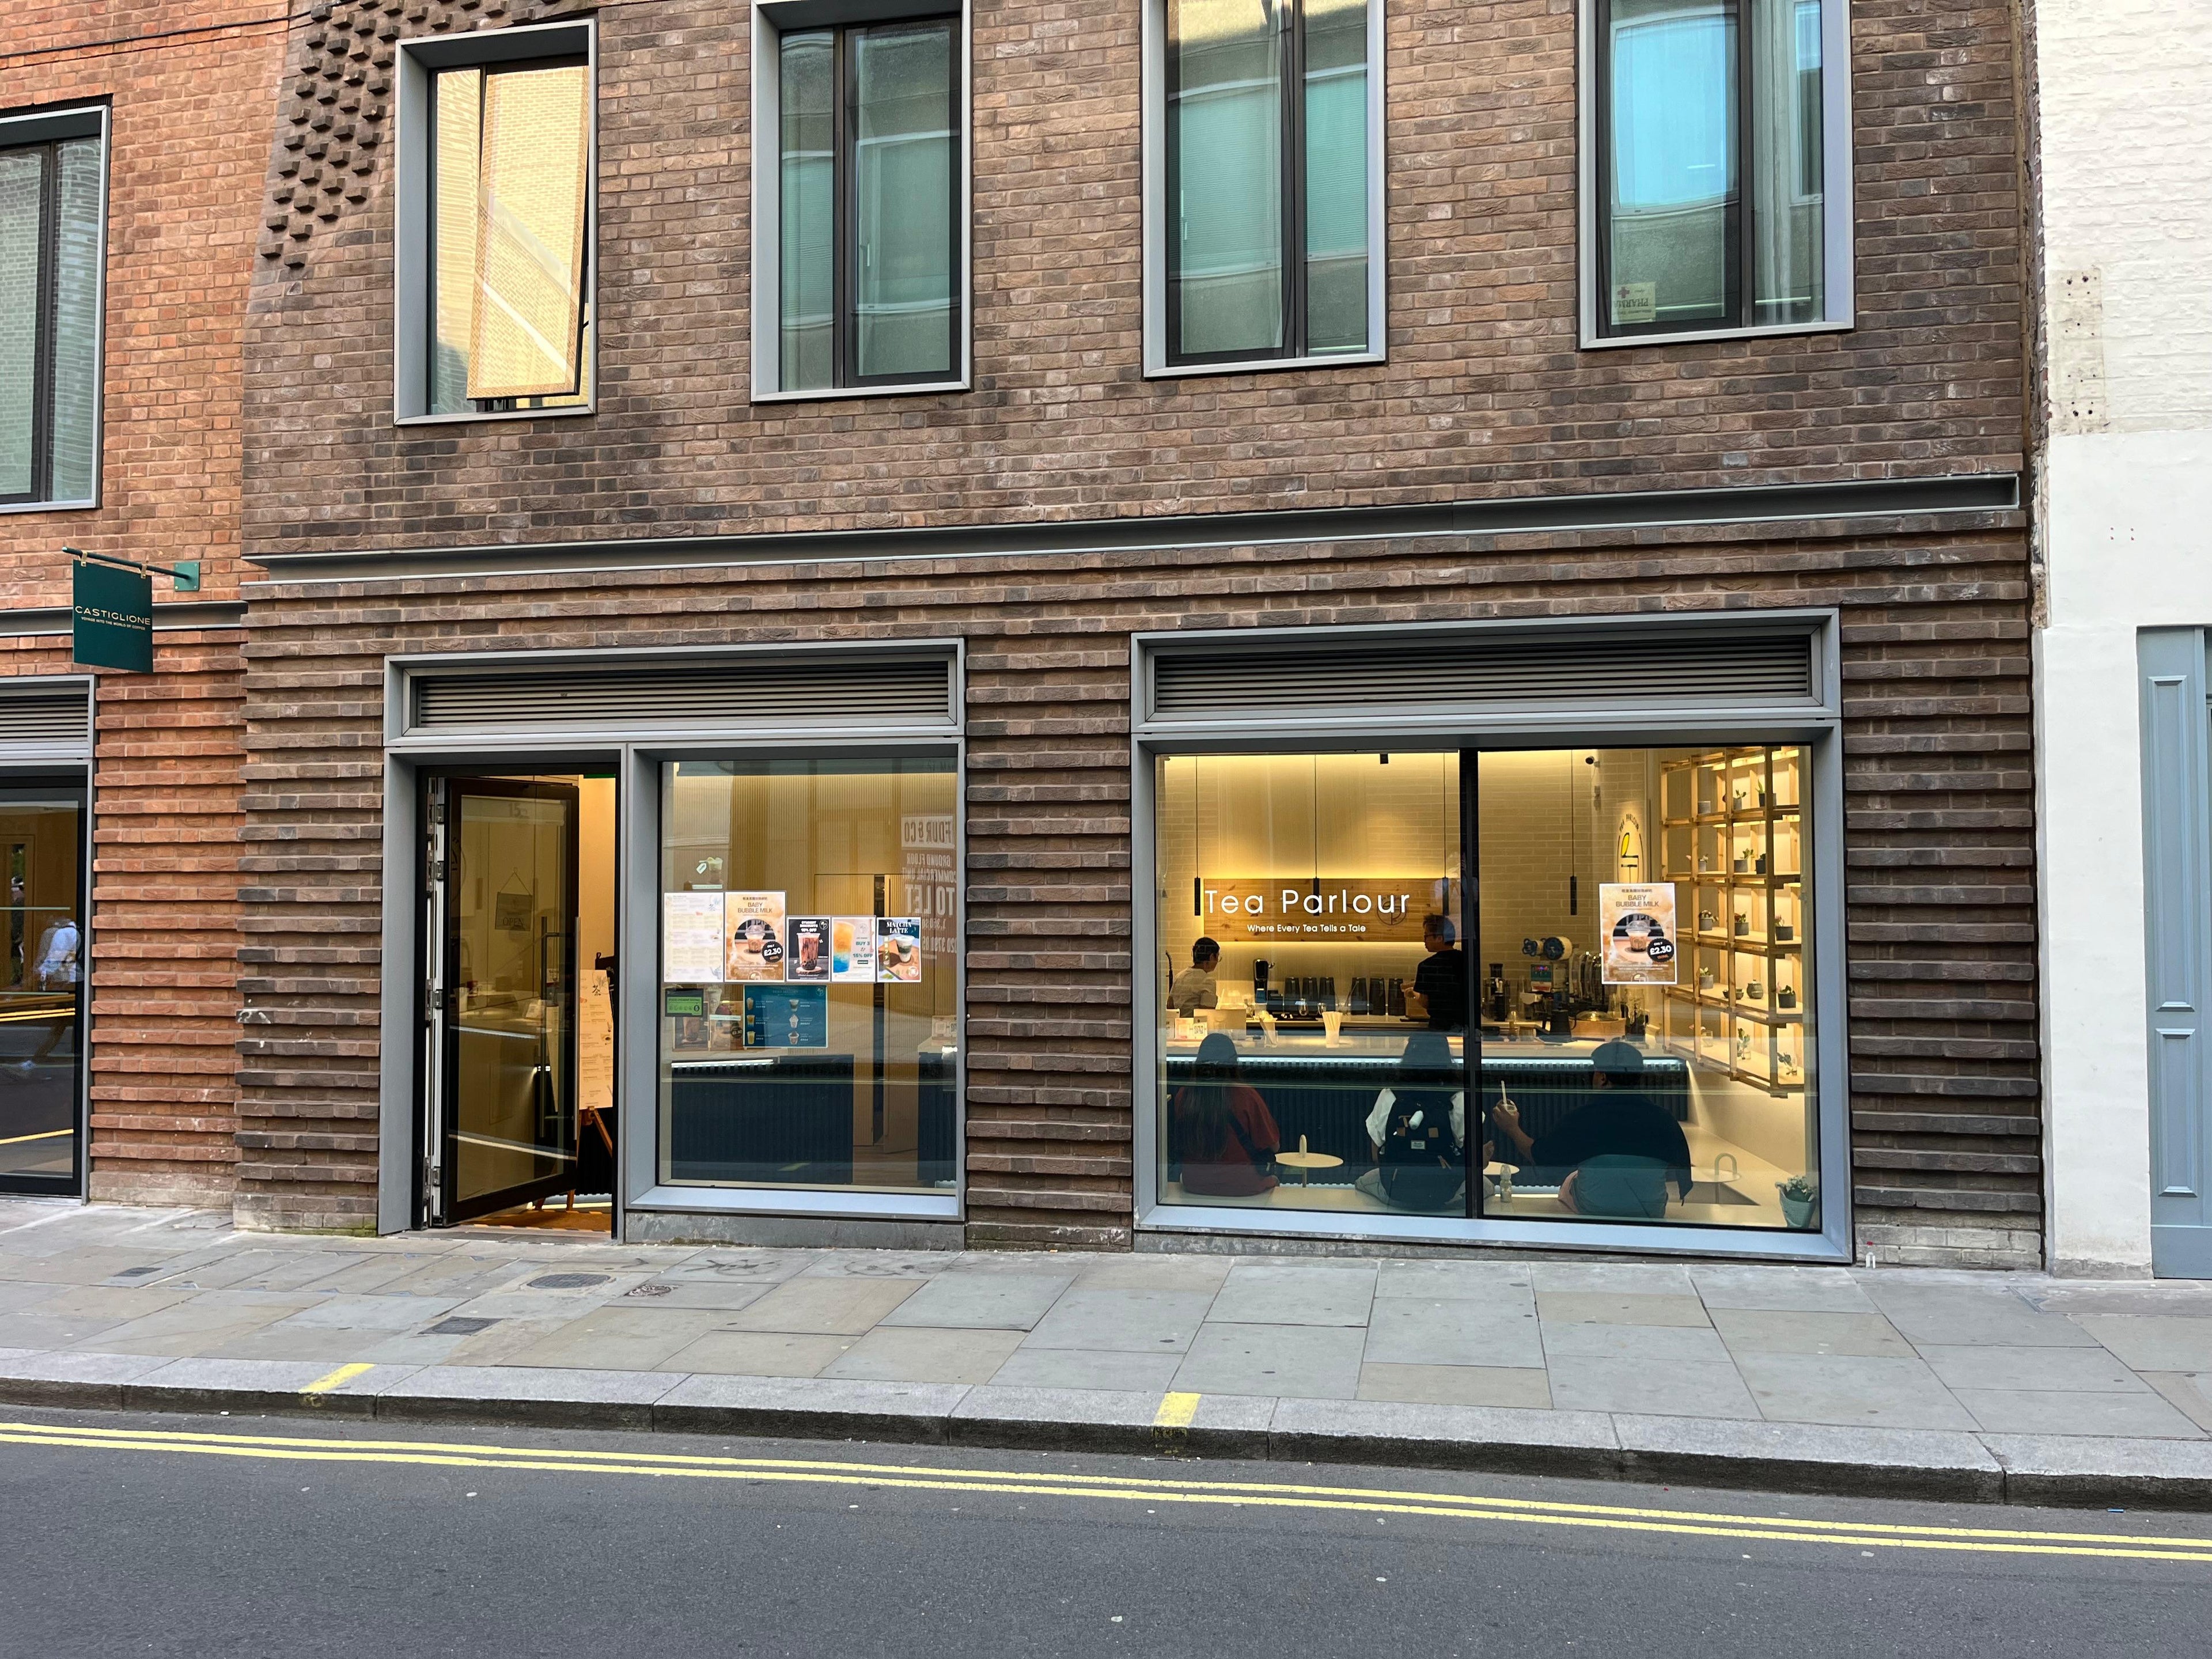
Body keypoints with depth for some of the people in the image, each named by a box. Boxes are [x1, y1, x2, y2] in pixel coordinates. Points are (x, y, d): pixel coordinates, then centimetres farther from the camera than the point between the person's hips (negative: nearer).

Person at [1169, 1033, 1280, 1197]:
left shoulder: (1183, 1096, -12)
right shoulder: (1246, 1097, -20)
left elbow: (1173, 1145, 4)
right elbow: (1274, 1146, -9)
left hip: (1193, 1185, 3)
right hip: (1243, 1188, -3)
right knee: (1272, 1179, 29)